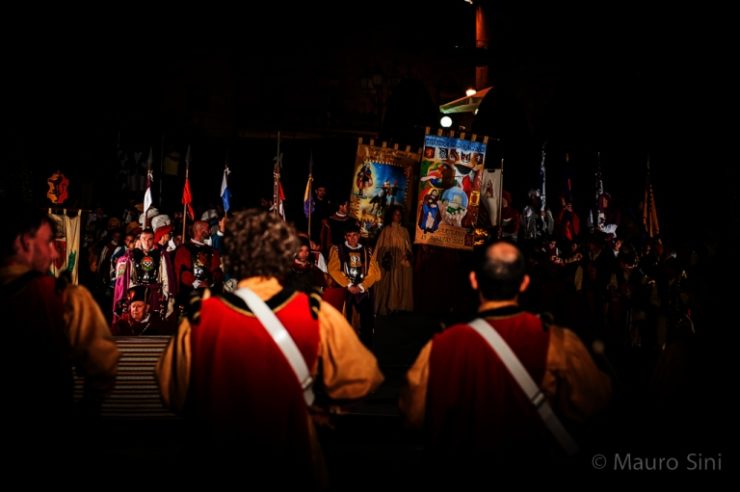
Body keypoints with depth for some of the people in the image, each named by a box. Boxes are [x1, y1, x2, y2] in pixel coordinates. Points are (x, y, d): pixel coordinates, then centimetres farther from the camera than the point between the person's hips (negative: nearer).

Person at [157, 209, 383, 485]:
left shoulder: (200, 319, -19)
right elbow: (361, 380, -12)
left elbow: (172, 394, -7)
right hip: (292, 464, 0)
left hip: (220, 462, 1)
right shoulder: (318, 316, -20)